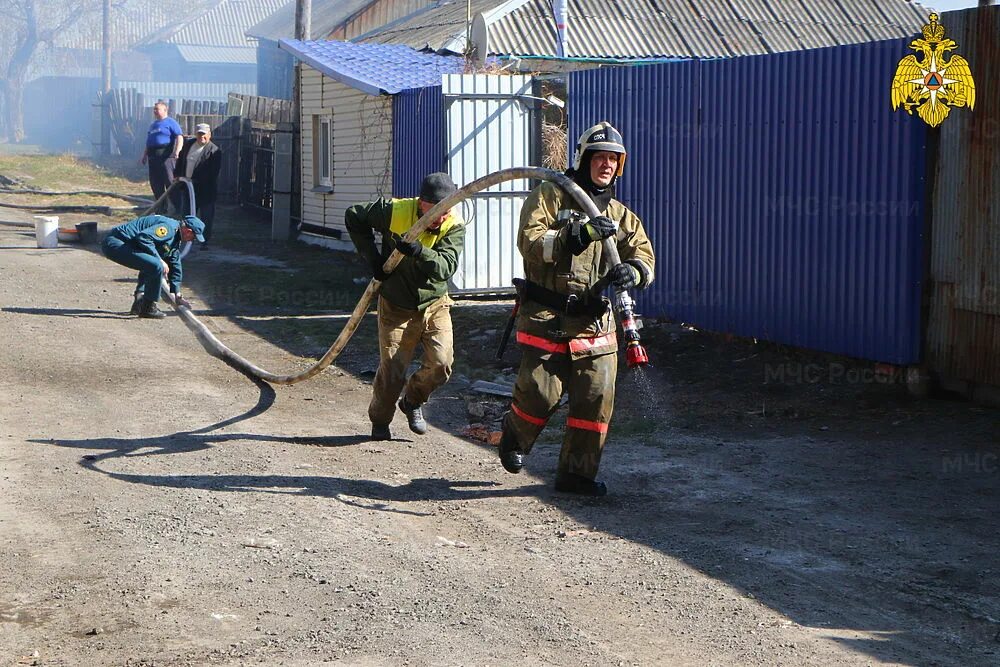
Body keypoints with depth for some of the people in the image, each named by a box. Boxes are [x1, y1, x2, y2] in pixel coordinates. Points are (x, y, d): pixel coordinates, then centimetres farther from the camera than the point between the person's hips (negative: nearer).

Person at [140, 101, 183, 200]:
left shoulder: (170, 122, -1)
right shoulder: (153, 124, 24)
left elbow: (179, 137, -12)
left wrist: (177, 151, -25)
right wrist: (144, 155, 26)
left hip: (165, 155, -8)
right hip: (152, 156, 8)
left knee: (169, 180, -12)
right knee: (154, 182, 8)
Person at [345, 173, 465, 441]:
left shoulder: (455, 226, -14)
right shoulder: (394, 211, -17)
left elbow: (446, 267, -27)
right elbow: (354, 216, -1)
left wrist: (418, 251, -44)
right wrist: (372, 256, -6)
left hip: (434, 305, 1)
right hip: (396, 307, -1)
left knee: (441, 363, -13)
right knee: (392, 370, -2)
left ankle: (412, 402, 17)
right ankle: (379, 421, 25)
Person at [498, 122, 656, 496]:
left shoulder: (620, 215, 17)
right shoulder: (549, 196, 1)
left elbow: (644, 256, 9)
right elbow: (529, 241, -13)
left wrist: (632, 271, -16)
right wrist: (579, 233, -26)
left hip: (595, 322, 5)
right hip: (546, 317, -5)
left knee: (598, 397, -1)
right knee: (540, 393, -7)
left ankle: (577, 472, 12)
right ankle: (515, 437, 27)